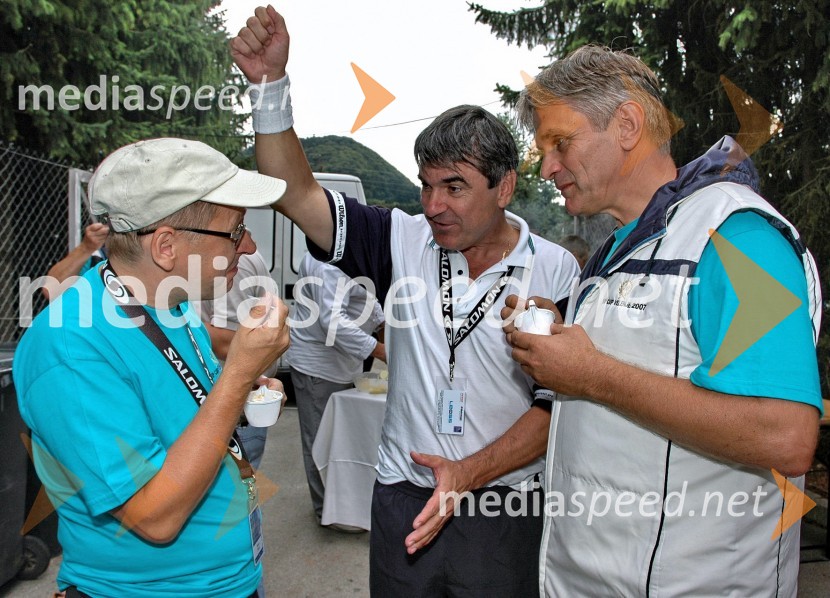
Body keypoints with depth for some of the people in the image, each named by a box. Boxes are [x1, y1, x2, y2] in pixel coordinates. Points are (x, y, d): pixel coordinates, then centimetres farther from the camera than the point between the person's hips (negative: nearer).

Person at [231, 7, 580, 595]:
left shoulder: (556, 271, -9)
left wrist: (472, 472, -19)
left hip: (503, 505, -1)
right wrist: (271, 84, -18)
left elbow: (559, 402, -9)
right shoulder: (404, 242, -3)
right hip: (403, 498, 2)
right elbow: (297, 194, -9)